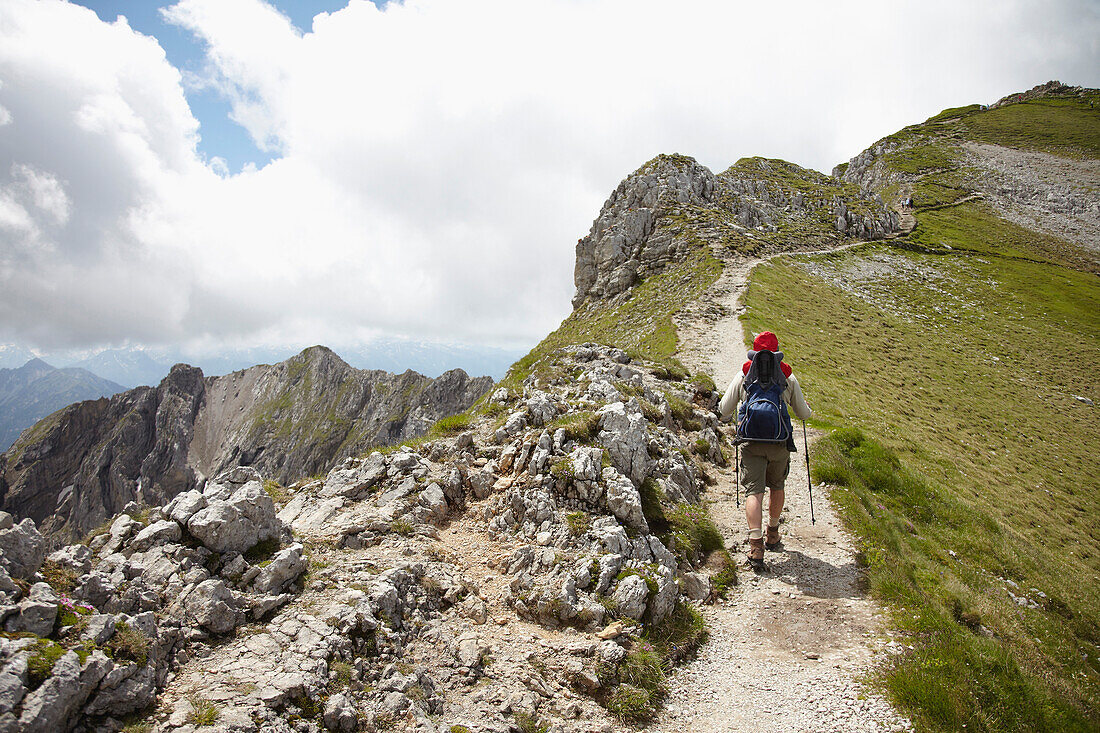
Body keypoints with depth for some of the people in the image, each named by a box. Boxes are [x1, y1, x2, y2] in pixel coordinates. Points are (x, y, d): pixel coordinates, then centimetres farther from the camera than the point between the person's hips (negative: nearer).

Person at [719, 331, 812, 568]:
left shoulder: (744, 375, 4)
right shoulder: (788, 377, 5)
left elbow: (725, 410, 4)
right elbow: (803, 413, 13)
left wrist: (726, 416, 29)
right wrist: (808, 410, 37)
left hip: (751, 442, -1)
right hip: (780, 442, 1)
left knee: (754, 491, -4)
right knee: (777, 486, 23)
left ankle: (756, 546, -17)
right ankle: (773, 535, 36)